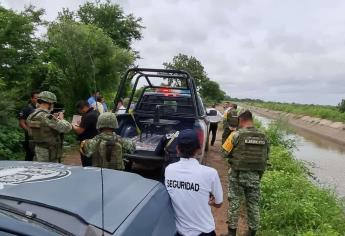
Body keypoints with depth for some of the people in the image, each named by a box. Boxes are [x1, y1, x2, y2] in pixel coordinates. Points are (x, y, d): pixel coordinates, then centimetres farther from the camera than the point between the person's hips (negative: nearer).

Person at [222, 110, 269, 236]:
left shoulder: (236, 135, -14)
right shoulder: (263, 137, 0)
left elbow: (225, 152, -8)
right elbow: (266, 157, 8)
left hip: (238, 175, -4)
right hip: (255, 176, 4)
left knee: (234, 203, 11)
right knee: (253, 204, 16)